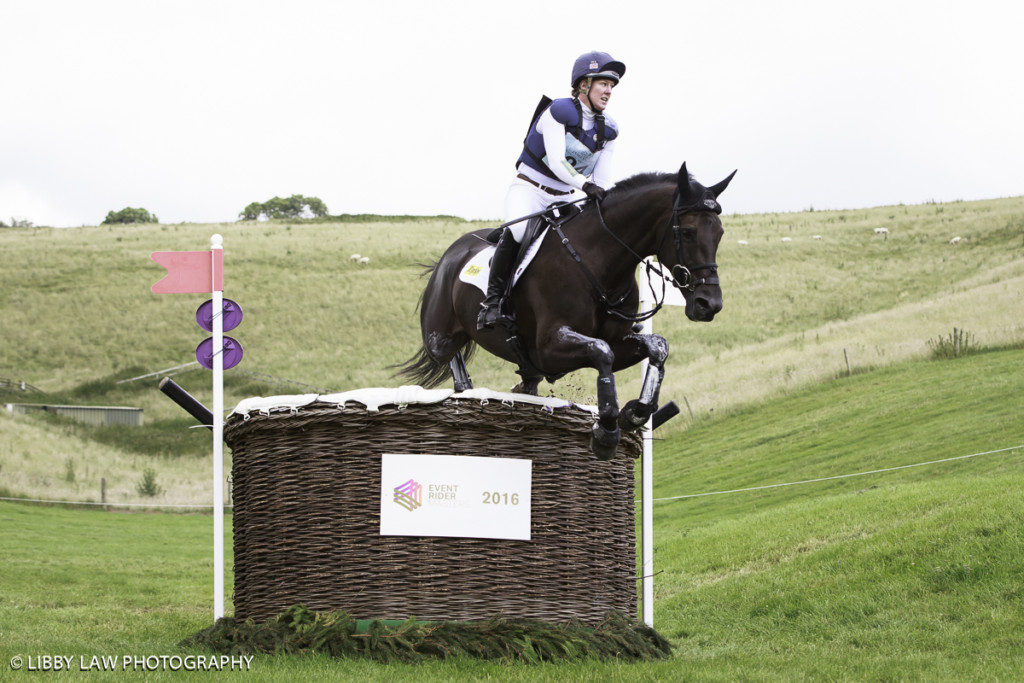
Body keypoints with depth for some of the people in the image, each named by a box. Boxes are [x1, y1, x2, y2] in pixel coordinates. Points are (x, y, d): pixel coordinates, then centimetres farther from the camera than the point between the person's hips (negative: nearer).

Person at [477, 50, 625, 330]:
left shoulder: (608, 130, 5)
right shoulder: (558, 112, -14)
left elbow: (601, 179, 6)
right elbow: (556, 161, -25)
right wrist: (586, 185, -38)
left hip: (563, 199, 7)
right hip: (528, 189, -7)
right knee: (517, 231, -35)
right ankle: (492, 302, -28)